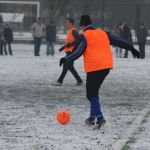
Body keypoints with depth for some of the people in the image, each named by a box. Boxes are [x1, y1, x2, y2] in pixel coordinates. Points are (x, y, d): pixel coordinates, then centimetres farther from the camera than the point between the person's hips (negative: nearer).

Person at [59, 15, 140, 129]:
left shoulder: (85, 36, -1)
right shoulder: (103, 33, 16)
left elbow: (79, 52, -11)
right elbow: (119, 41, 20)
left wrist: (66, 60, -9)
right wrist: (132, 49, 28)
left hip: (94, 68, -6)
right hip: (106, 66, 6)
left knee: (91, 94, -2)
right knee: (94, 91, 19)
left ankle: (99, 117, -17)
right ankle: (92, 117, 21)